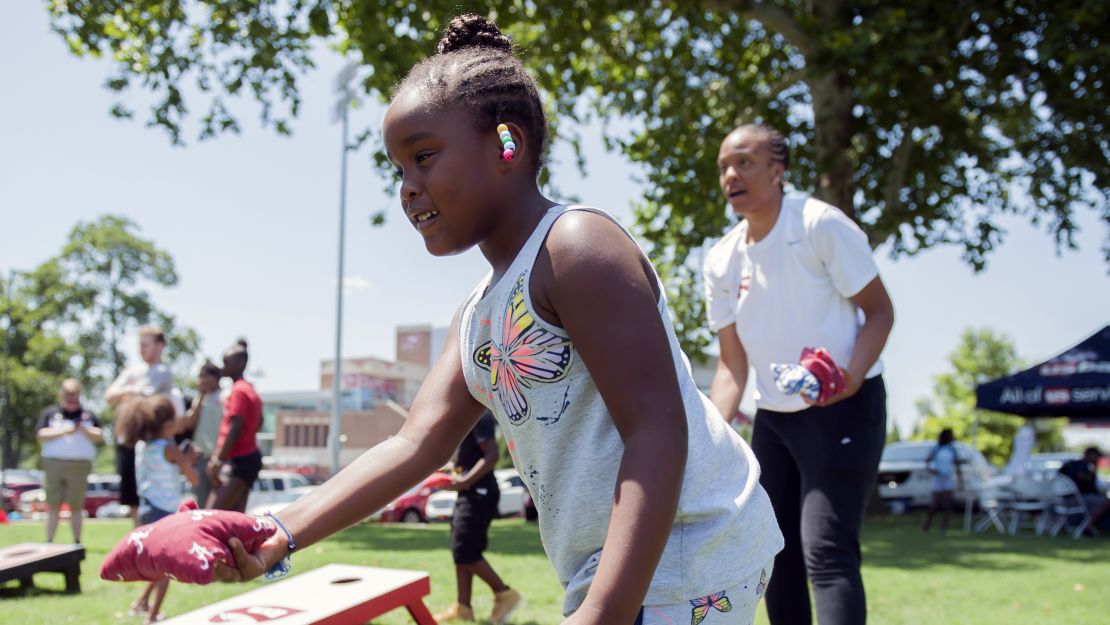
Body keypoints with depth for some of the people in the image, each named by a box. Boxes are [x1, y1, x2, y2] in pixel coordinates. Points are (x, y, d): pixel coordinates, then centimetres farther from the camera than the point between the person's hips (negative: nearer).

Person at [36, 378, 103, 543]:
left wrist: (83, 429, -12)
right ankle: (48, 542, 4)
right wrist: (64, 431, -10)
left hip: (80, 466, 0)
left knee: (76, 506, 3)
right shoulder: (50, 413, 9)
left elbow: (99, 437, 5)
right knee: (53, 506, 1)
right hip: (54, 464, 0)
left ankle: (77, 542, 8)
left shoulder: (87, 415, 12)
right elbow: (41, 436, -1)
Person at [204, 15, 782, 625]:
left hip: (685, 559, -9)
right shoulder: (478, 315, 13)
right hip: (602, 570, 9)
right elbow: (416, 443, 4)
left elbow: (657, 435, -23)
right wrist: (282, 534, -8)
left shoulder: (575, 246, -15)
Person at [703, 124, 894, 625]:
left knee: (826, 550, -17)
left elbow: (880, 311, -10)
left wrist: (850, 377, -28)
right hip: (773, 415, 7)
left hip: (844, 408, -7)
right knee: (777, 552, 10)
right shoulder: (721, 260, 2)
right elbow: (732, 363, 4)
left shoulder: (821, 225, -14)